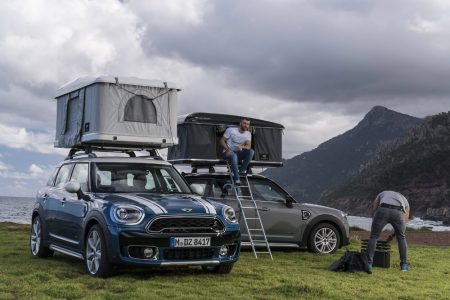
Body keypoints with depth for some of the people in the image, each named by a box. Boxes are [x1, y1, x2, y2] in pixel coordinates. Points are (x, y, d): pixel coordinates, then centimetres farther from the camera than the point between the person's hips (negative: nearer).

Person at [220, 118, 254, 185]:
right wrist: (227, 149, -23)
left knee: (251, 151, -22)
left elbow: (248, 146, -9)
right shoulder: (231, 130, -8)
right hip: (229, 152, -4)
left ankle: (241, 170, -17)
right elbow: (222, 140, -6)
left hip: (238, 153, 4)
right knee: (233, 155, -40)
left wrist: (241, 146, -31)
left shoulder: (248, 134, 2)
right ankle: (236, 178, -37)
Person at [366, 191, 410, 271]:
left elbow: (374, 211, 32)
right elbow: (405, 219, 32)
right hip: (398, 213, 1)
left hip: (383, 210, -1)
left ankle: (369, 263, 8)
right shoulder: (404, 200, 41)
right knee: (401, 237, 24)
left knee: (373, 237, 14)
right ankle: (404, 265, 23)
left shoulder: (381, 194, 41)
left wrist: (373, 231, 37)